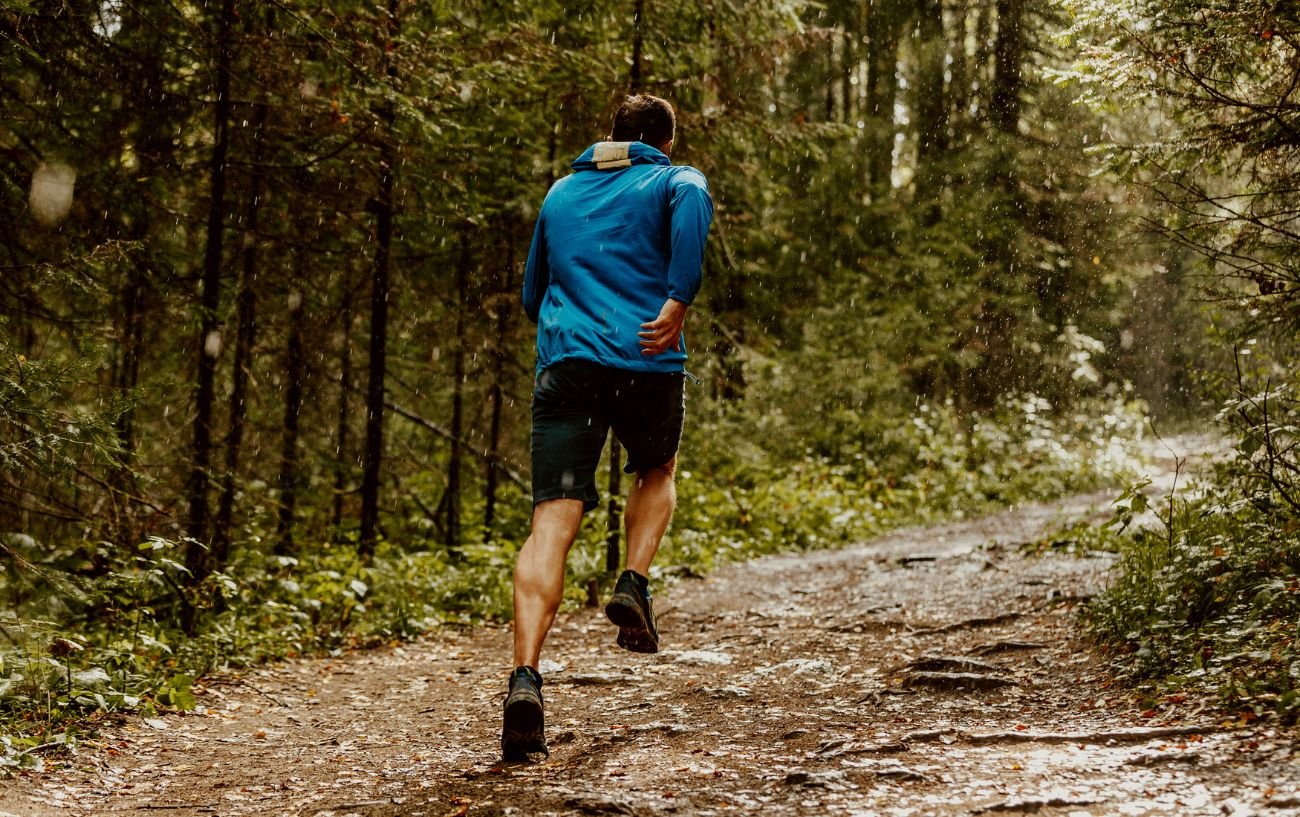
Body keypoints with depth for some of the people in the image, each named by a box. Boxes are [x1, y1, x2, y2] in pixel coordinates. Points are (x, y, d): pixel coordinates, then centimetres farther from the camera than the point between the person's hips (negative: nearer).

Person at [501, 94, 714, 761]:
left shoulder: (561, 192, 25)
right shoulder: (676, 180, 12)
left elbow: (532, 293, 31)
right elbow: (692, 204, -15)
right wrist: (678, 302, -17)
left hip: (565, 359, 2)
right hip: (647, 363, -2)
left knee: (552, 521, -7)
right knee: (657, 472, 29)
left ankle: (525, 677, -24)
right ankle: (634, 585, 5)